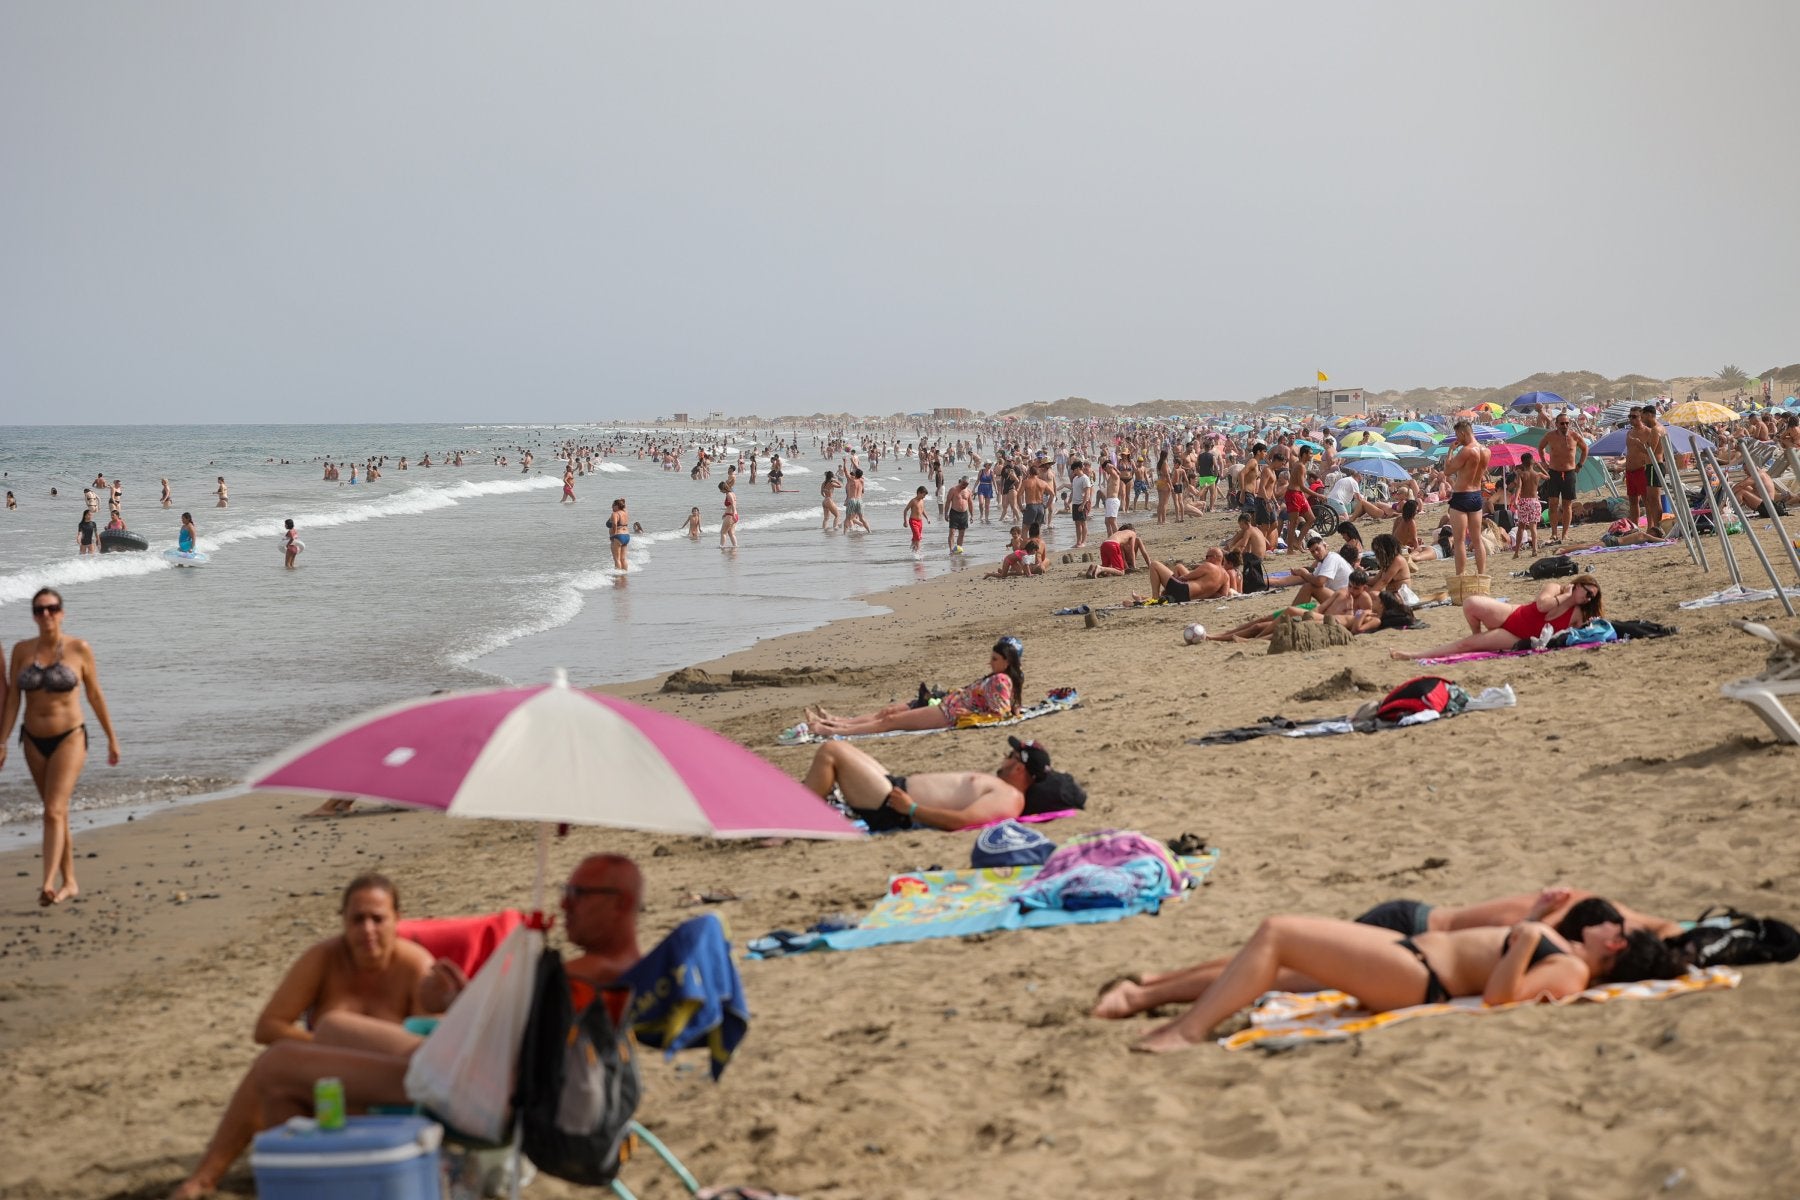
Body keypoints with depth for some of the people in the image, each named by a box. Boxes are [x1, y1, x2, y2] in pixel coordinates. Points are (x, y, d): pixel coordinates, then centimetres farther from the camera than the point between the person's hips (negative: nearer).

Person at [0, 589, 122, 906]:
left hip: (69, 739, -4)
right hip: (34, 740, 4)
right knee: (57, 812, 13)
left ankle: (48, 884, -26)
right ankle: (69, 883, 23)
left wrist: (112, 738, 4)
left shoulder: (79, 649, -8)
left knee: (54, 812, -18)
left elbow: (96, 695, 0)